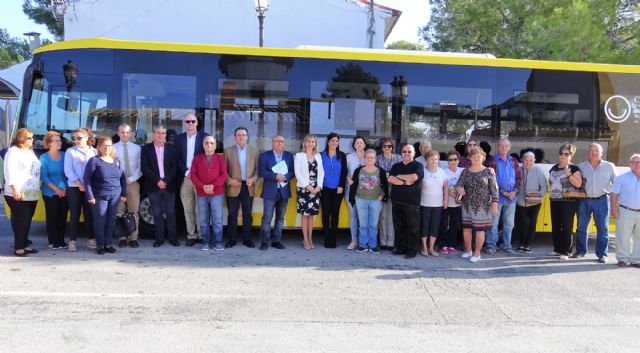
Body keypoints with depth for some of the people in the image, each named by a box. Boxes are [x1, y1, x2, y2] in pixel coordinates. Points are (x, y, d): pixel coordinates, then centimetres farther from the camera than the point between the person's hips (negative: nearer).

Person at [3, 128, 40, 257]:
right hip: (18, 194, -8)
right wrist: (15, 189, -21)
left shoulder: (30, 152, 19)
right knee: (21, 219, -7)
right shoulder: (13, 151, -6)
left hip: (31, 194, 8)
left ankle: (24, 244, 19)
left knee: (27, 220, 11)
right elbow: (9, 171, -14)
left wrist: (38, 187, 14)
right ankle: (18, 247, -1)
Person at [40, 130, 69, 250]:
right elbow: (43, 176, -7)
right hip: (50, 193, -2)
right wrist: (56, 189, -15)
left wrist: (66, 188, -6)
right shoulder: (44, 157, -2)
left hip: (65, 192, 3)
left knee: (63, 217, 5)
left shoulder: (64, 155, 6)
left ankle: (61, 241, 15)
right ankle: (53, 241, 11)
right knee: (52, 217, 2)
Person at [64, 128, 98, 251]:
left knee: (89, 214, 5)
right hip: (74, 188, -1)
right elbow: (68, 171, -3)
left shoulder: (94, 152, 9)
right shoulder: (70, 152, 4)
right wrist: (79, 184, -14)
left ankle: (91, 239, 13)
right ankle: (72, 241, 7)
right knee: (74, 215, 2)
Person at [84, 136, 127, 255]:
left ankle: (108, 244, 16)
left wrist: (124, 194, 8)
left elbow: (123, 178, 15)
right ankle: (100, 245, 9)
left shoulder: (116, 161, 12)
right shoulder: (94, 160, -2)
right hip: (99, 196, -4)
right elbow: (87, 178, -6)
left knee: (111, 220, 6)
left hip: (115, 196, 4)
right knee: (100, 221, -1)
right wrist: (90, 196, -11)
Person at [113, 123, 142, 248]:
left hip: (133, 183, 1)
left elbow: (140, 167, 3)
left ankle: (133, 238, 7)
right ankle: (122, 238, 10)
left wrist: (131, 179, -8)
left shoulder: (137, 148, 7)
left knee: (134, 211, 2)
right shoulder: (113, 148, 3)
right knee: (119, 212, 3)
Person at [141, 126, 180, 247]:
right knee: (157, 214, 3)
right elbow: (144, 167, -3)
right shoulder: (146, 149, 5)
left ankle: (173, 238, 11)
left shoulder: (171, 148, 8)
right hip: (153, 186, 0)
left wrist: (165, 181, -10)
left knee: (170, 213, 3)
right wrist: (157, 181, -12)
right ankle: (159, 238, 11)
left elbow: (175, 167, 2)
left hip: (169, 186, 1)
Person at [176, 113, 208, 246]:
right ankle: (191, 235, 11)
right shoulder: (179, 138, 10)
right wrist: (186, 172, -7)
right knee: (188, 209, 5)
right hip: (185, 178, 3)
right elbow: (178, 159, 5)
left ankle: (201, 235, 7)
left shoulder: (204, 137, 2)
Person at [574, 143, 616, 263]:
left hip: (601, 200, -1)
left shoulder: (609, 166, 4)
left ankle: (602, 254, 10)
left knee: (602, 228, 2)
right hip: (584, 200, 1)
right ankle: (580, 251, 20)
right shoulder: (581, 166, 5)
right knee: (581, 227, 7)